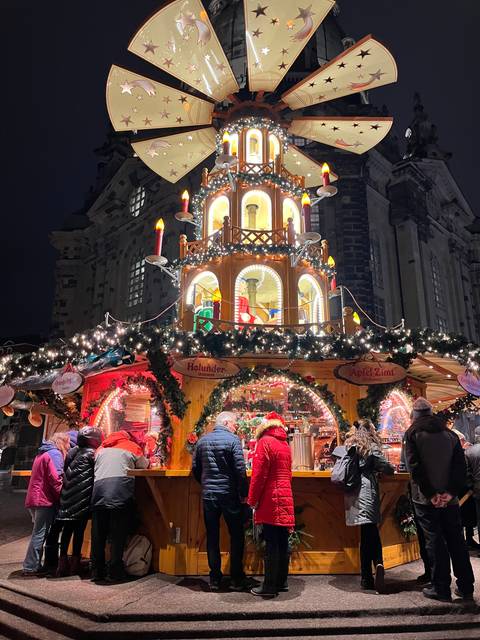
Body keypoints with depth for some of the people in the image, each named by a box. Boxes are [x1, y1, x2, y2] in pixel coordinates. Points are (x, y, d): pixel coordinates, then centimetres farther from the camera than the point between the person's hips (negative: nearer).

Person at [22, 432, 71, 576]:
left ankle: (33, 565, 18)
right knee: (40, 534, -4)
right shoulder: (55, 454, -10)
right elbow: (55, 478, -19)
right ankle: (30, 567, -1)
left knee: (38, 533, 14)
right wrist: (62, 497, -11)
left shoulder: (42, 454, 20)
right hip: (45, 500, -9)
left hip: (34, 498, 9)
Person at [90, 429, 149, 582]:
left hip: (99, 488, 3)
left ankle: (97, 571, 16)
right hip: (121, 492, -3)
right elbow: (144, 466, 28)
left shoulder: (101, 448, 23)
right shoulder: (132, 447, 15)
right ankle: (115, 572, 4)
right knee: (119, 534, 3)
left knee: (98, 534, 11)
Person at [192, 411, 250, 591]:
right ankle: (237, 579, 13)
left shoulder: (202, 440, 6)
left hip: (208, 495, 4)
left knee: (212, 537, 12)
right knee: (236, 536, 9)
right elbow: (240, 469, -14)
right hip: (229, 494, -4)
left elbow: (195, 468, 9)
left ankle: (215, 579, 17)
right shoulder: (233, 440, -9)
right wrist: (244, 493, -6)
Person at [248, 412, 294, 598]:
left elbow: (259, 474, -14)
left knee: (271, 544, -3)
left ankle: (269, 586, 3)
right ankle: (282, 582, 23)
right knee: (282, 542, 14)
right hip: (286, 499, 8)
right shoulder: (285, 444, 14)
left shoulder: (265, 442, -9)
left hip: (270, 501, -7)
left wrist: (252, 500, -6)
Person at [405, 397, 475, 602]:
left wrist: (430, 494, -11)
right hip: (449, 498, 4)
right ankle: (466, 587, 21)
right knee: (456, 541, 13)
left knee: (434, 541, 3)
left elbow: (414, 467, -13)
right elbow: (461, 466, 0)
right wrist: (451, 491, -6)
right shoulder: (450, 433, 7)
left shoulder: (412, 433, -5)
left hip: (426, 499, -4)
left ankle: (441, 589, 10)